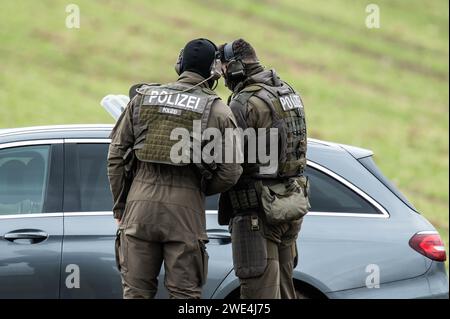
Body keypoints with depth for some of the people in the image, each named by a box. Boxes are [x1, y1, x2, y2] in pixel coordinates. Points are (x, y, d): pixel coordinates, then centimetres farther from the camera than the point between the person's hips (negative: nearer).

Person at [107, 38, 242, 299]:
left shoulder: (142, 99, 9)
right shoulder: (218, 111, 1)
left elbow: (116, 157, 9)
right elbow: (230, 172, -1)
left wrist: (120, 208, 16)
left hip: (140, 208, 2)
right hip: (185, 211, -2)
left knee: (136, 290, 7)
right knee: (185, 294, 3)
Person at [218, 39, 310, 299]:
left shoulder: (245, 103, -16)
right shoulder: (288, 92, 12)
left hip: (259, 209, -9)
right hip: (291, 203, 9)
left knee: (261, 290, -6)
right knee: (284, 286, 16)